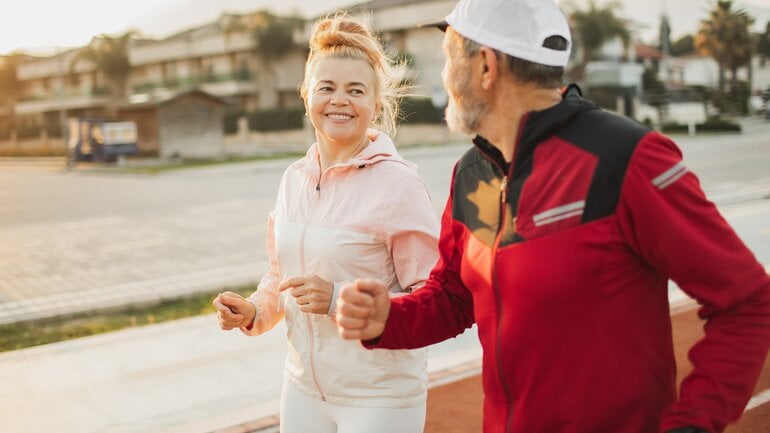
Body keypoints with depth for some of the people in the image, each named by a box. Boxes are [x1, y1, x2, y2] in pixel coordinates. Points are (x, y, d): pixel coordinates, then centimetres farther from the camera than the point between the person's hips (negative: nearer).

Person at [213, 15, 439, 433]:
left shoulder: (397, 184, -16)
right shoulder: (294, 178, 2)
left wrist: (340, 298, -24)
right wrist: (254, 312, -4)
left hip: (379, 397, -5)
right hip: (303, 387, 5)